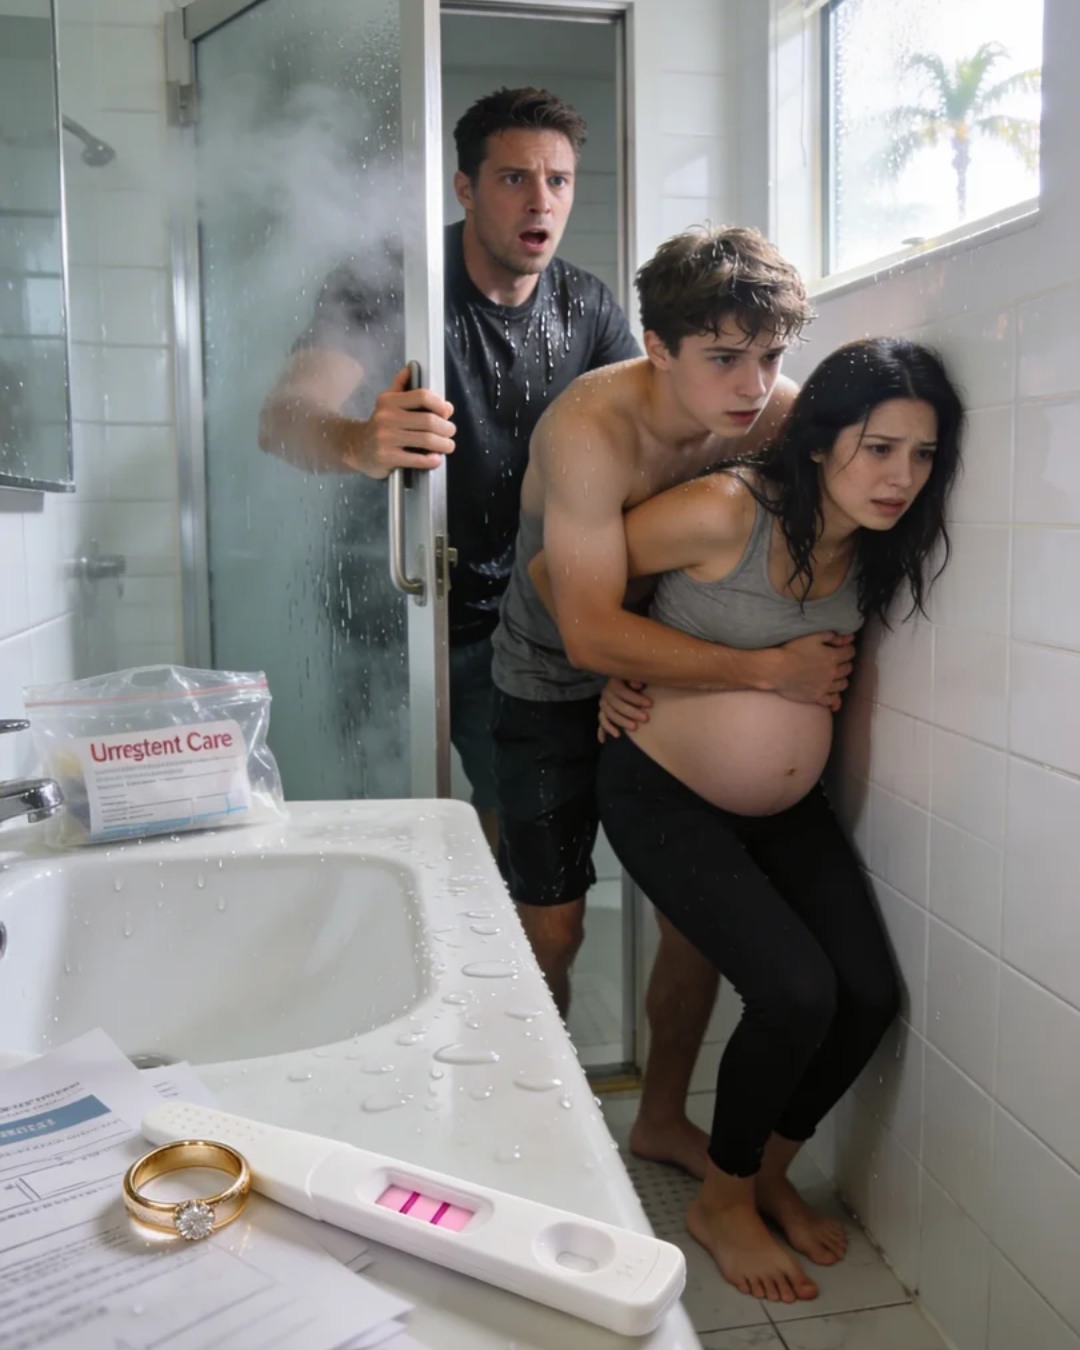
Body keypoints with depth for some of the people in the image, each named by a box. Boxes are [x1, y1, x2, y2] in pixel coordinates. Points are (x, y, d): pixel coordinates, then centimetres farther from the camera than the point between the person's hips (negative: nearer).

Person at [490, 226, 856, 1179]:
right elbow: (594, 634, -36)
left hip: (672, 672, 5)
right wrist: (769, 670, -35)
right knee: (552, 928, -3)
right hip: (555, 684, -4)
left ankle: (663, 1118, 29)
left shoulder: (782, 415, -17)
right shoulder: (592, 429, -32)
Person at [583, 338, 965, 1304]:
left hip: (787, 806, 7)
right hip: (664, 797, -6)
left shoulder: (876, 540, -4)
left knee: (870, 996, -2)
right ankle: (723, 1201, 11)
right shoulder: (728, 511, -25)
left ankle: (771, 1173, 26)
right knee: (796, 991, -17)